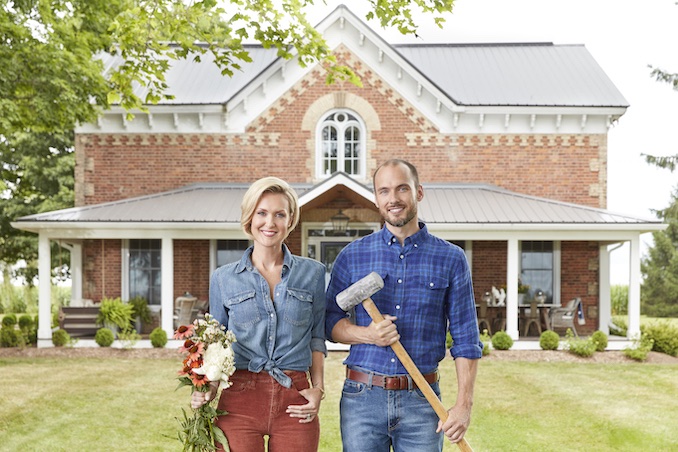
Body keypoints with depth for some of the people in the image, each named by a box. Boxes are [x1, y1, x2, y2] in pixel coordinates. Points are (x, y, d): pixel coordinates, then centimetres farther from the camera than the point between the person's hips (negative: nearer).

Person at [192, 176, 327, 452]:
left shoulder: (312, 273, 6)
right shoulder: (223, 279, 6)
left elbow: (317, 337, 11)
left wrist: (318, 388, -1)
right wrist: (207, 389, -5)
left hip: (295, 403, 0)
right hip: (240, 400, 0)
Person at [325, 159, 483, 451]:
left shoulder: (451, 258, 3)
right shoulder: (352, 256, 5)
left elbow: (466, 339, 3)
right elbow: (329, 320, 9)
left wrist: (464, 404, -5)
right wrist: (366, 334, -11)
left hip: (422, 399, 0)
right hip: (362, 397, 1)